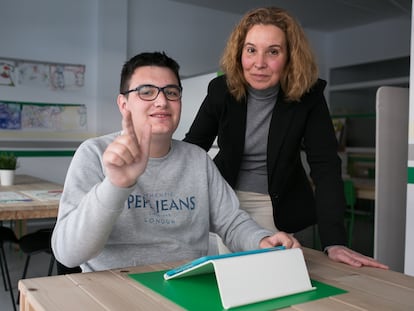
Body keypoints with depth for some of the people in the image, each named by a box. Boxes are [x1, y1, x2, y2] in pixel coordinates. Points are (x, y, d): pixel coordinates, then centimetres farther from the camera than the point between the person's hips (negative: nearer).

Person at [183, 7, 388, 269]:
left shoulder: (309, 95, -17)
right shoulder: (221, 90, -13)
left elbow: (325, 165, -21)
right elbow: (191, 148, -5)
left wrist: (334, 241, -31)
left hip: (278, 206, -1)